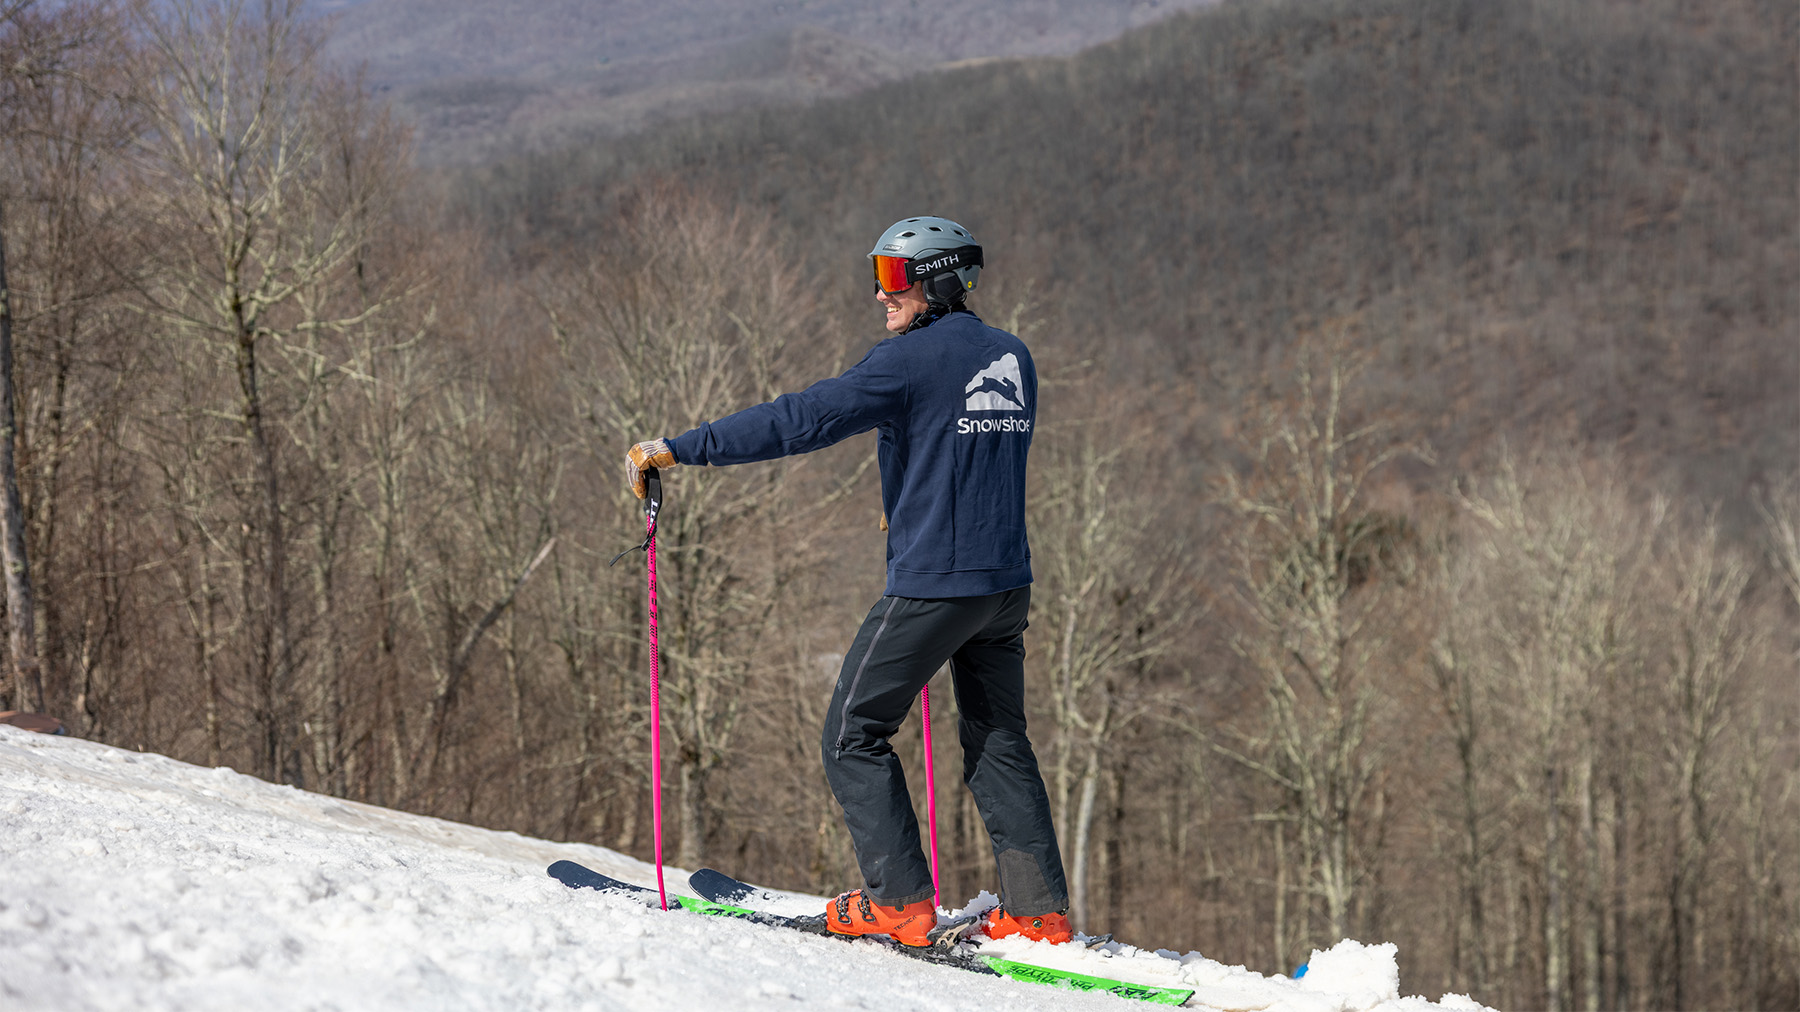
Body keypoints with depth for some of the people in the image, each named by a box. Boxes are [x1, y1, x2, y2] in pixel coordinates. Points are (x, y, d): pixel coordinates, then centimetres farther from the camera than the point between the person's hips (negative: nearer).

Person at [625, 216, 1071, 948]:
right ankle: (1039, 910, 10)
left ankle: (899, 901, -2)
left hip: (932, 582, -8)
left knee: (854, 735, 4)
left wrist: (678, 449, -17)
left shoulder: (911, 359, -13)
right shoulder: (1012, 358, 11)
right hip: (1006, 584, 8)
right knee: (998, 741, 16)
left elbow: (802, 420, -18)